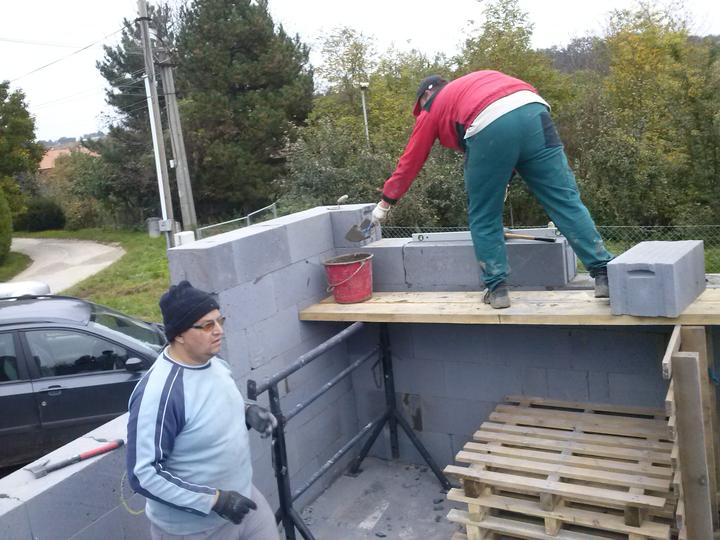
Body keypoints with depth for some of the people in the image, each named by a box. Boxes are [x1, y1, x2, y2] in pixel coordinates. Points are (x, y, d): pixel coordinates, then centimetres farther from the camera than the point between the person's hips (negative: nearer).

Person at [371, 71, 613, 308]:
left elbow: (410, 161, 32)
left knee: (483, 217, 11)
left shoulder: (433, 107, 28)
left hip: (489, 127, -4)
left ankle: (497, 288, 10)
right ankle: (604, 273, 4)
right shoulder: (473, 83, 42)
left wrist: (386, 201, 42)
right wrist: (502, 181, 45)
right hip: (534, 111, 5)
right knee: (565, 201, 5)